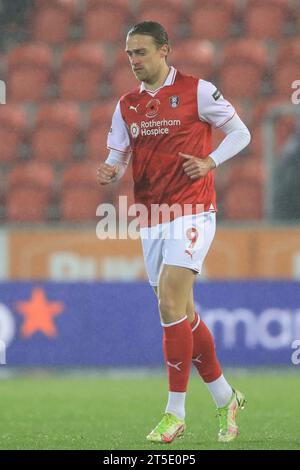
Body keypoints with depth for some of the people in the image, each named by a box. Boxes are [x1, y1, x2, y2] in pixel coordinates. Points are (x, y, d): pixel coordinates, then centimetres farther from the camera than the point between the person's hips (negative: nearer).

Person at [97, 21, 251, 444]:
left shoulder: (197, 91, -4)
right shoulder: (127, 105, 12)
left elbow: (240, 133, 3)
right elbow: (117, 156, 13)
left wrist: (210, 161, -13)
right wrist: (109, 171, -10)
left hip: (192, 211, -6)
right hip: (151, 218, 7)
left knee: (171, 305, -17)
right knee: (182, 314, 9)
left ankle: (175, 412, -11)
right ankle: (225, 398, 24)